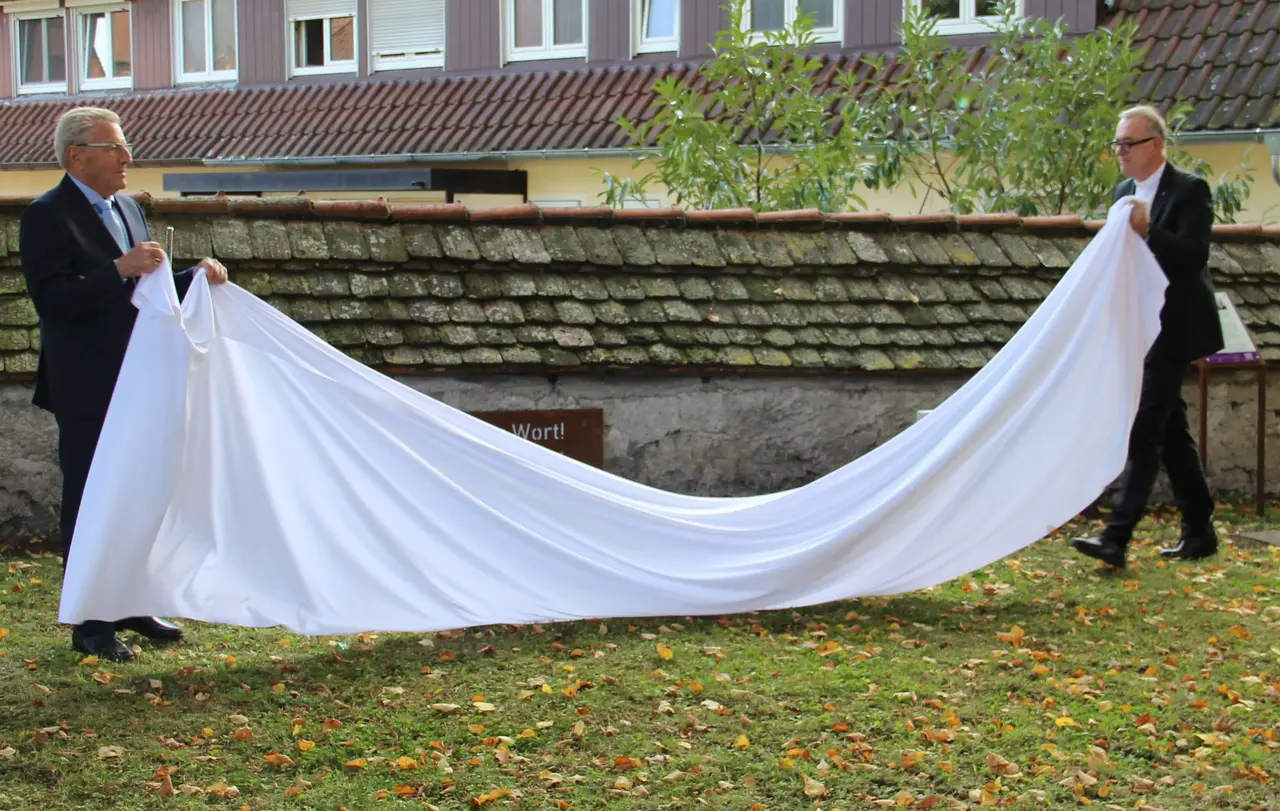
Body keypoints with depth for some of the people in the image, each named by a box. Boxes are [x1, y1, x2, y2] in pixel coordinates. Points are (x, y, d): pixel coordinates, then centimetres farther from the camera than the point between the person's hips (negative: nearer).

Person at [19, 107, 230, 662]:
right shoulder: (47, 216, -13)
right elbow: (53, 302, -22)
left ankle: (132, 606, 28)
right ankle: (91, 626, 7)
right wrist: (119, 270, -29)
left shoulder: (127, 209, 14)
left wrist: (193, 276, 3)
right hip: (87, 391, -8)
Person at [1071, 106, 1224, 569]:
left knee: (1144, 430, -14)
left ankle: (1116, 539, -18)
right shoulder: (1124, 193, 13)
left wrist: (1148, 230, -30)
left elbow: (1194, 255, -19)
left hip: (1174, 329, -8)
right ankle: (1199, 531, 23)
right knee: (1171, 430, 13)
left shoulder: (1189, 191, -10)